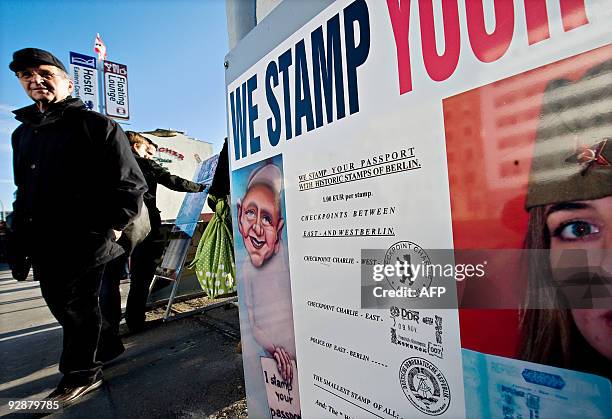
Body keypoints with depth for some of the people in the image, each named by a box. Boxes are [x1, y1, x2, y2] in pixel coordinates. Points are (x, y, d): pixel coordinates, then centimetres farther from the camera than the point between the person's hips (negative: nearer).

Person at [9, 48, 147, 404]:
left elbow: (131, 185, -10)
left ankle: (80, 374, 25)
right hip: (45, 248, 7)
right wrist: (21, 240, 13)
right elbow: (23, 193, 20)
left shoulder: (96, 124, -4)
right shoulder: (23, 132, 17)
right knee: (62, 307, 18)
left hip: (86, 243, -7)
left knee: (78, 308, 5)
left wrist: (111, 228, -14)